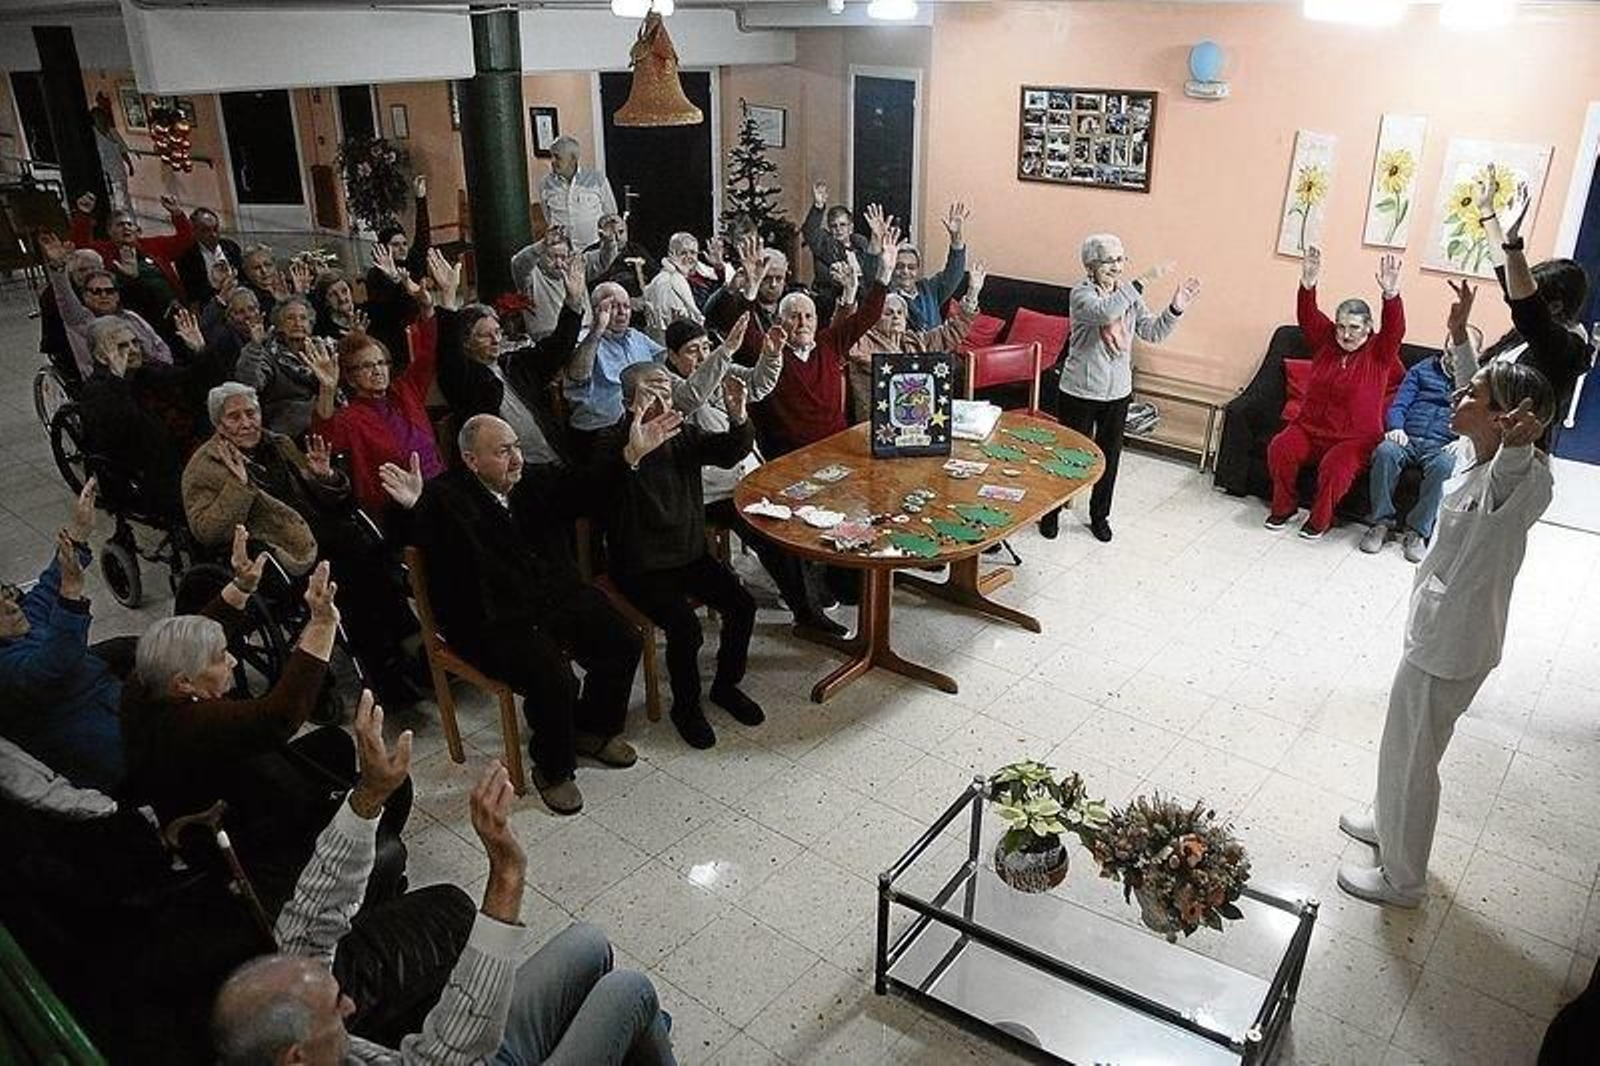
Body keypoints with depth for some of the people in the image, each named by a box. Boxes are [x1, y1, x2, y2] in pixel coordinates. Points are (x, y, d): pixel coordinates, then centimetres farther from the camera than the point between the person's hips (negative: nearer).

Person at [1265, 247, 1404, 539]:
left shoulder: (1379, 352, 1)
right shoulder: (1326, 341, 8)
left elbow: (1395, 329, -17)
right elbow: (1307, 317, -4)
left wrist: (1391, 294, -35)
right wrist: (1308, 286, -22)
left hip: (1355, 437, -3)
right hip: (1310, 427, 3)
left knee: (1336, 466, -33)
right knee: (1279, 448, -26)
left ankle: (1320, 518, -7)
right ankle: (1284, 506, -3)